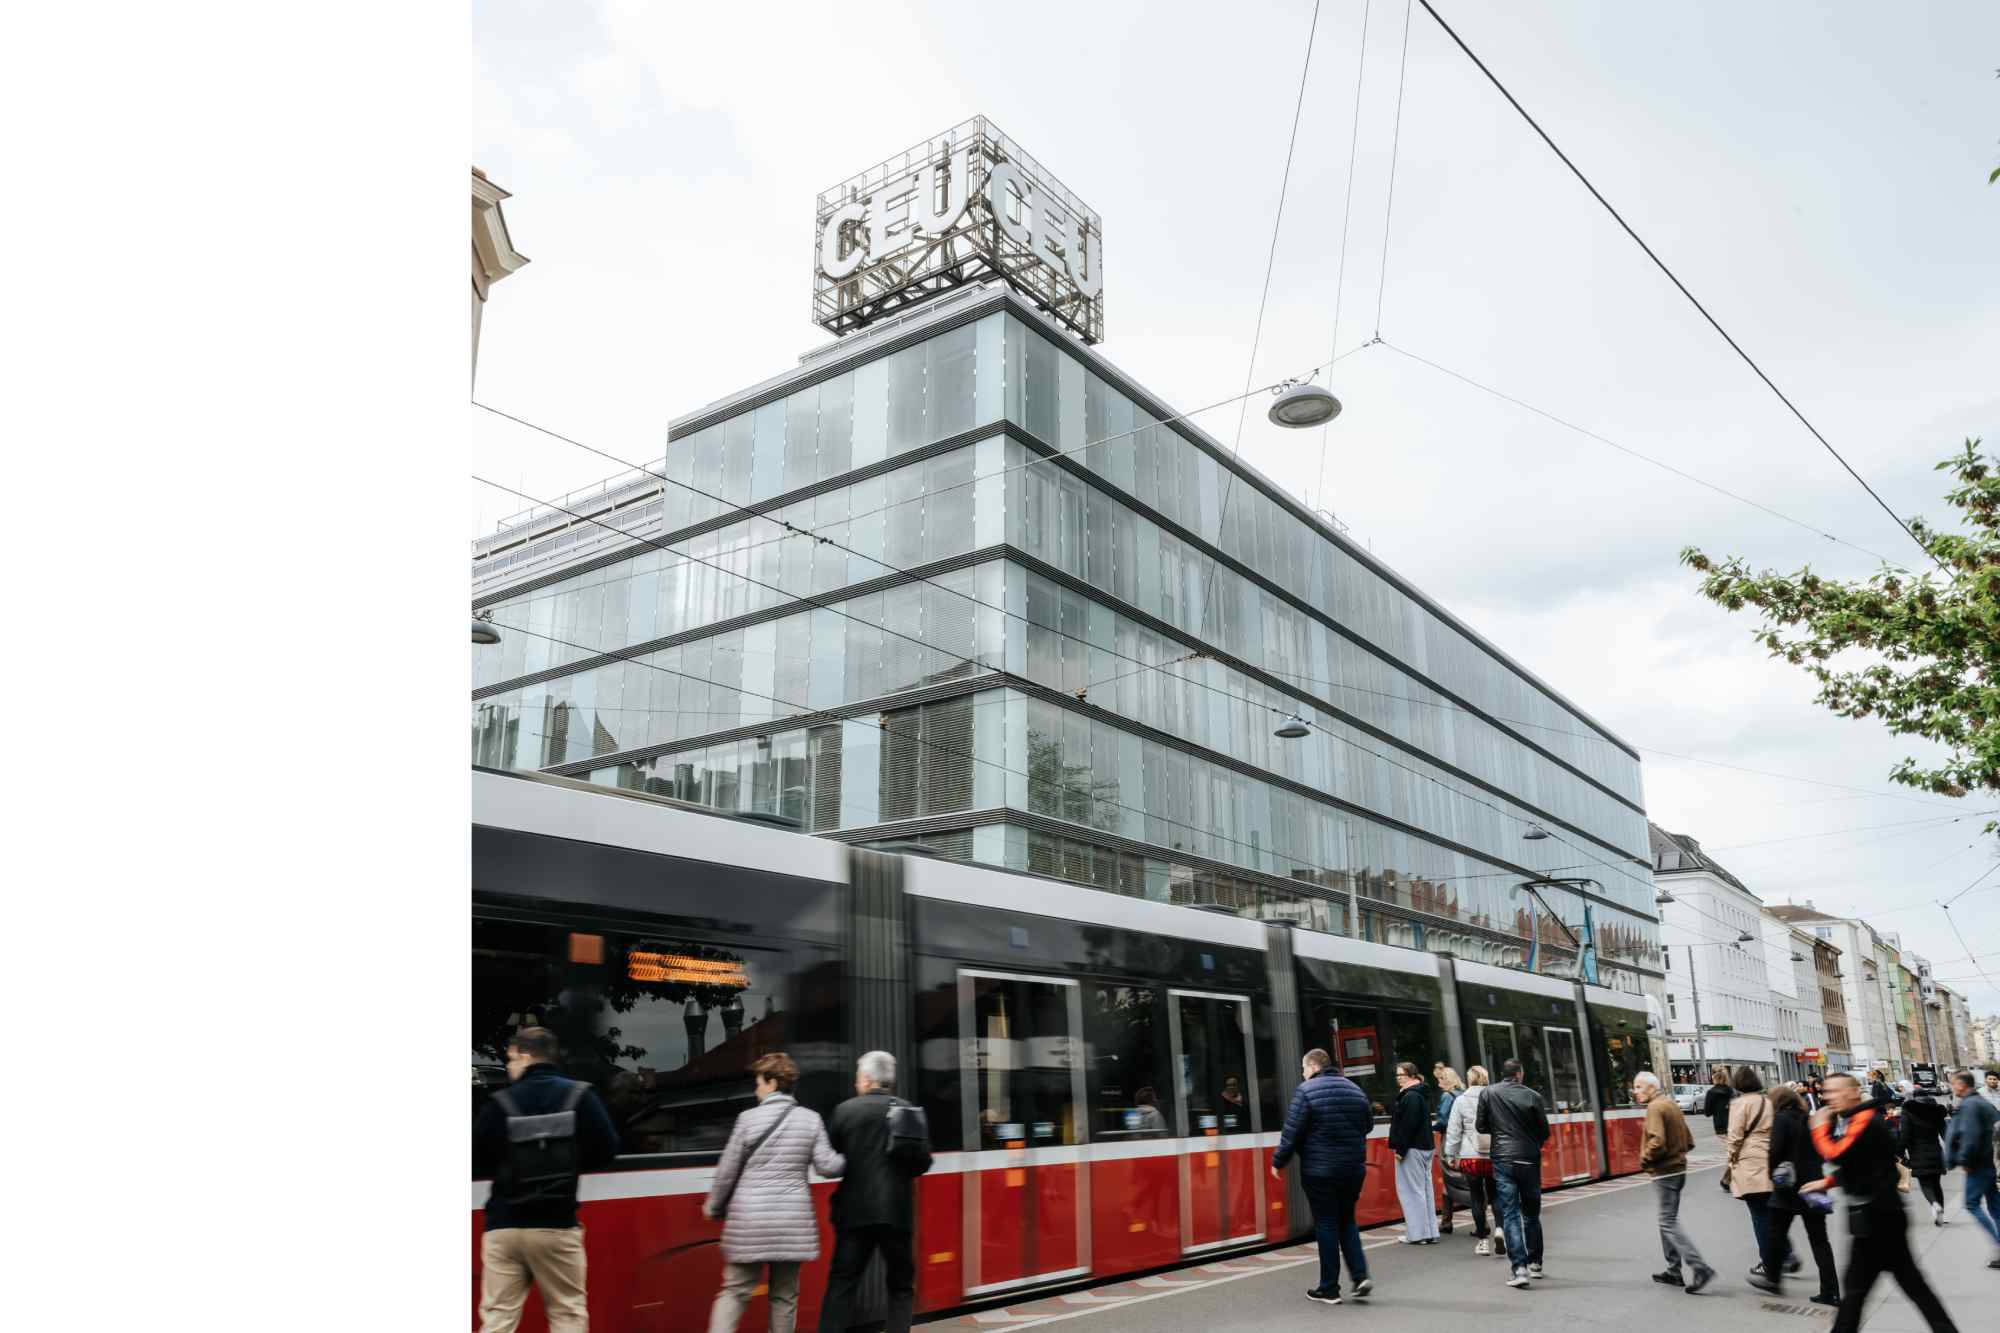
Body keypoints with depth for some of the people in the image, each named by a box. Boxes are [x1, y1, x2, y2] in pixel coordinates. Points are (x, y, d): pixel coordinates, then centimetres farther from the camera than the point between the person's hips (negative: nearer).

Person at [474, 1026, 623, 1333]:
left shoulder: (499, 1103, -4)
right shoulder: (580, 1096, -3)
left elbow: (476, 1163, -1)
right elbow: (606, 1151, -4)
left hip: (504, 1226, 0)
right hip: (556, 1226, 0)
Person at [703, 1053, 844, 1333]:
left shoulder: (748, 1118, -4)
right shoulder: (810, 1119, 0)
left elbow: (727, 1171, 1)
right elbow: (826, 1165, -3)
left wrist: (713, 1207, 16)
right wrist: (850, 1160, 18)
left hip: (750, 1220, -1)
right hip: (793, 1219, 2)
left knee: (734, 1291, 6)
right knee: (785, 1294, 12)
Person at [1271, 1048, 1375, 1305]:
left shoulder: (1306, 1090, -11)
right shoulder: (1355, 1089, 7)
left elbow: (1292, 1131, -12)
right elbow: (1368, 1124, 16)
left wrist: (1278, 1162, -1)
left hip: (1320, 1170, -5)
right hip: (1354, 1168, 5)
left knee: (1326, 1226, 3)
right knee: (1346, 1221, 19)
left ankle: (1329, 1289, 8)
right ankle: (1361, 1275, 6)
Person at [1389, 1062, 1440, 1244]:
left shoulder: (1410, 1097, -17)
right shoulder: (1419, 1094, 16)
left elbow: (1408, 1125, -22)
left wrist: (1400, 1149, -19)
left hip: (1412, 1149, -10)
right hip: (1425, 1146, 10)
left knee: (1411, 1190, -5)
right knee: (1424, 1188, 12)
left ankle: (1417, 1234, -2)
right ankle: (1430, 1233, 16)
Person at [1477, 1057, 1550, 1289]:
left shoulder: (1489, 1093, -1)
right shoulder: (1532, 1096, -4)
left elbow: (1481, 1126, 4)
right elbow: (1544, 1131, 1)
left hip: (1503, 1159, 0)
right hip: (1529, 1160, 1)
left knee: (1510, 1214, -1)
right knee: (1531, 1213, 15)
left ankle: (1519, 1267, -10)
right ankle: (1534, 1263, 25)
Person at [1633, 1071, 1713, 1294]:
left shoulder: (1655, 1107, -15)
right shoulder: (1672, 1104, 14)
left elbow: (1657, 1141, -26)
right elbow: (1689, 1141, 19)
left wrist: (1645, 1160, -12)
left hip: (1664, 1172, -10)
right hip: (1678, 1169, 10)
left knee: (1669, 1223, -7)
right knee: (1668, 1220, 17)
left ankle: (1700, 1268, -14)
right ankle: (1674, 1271, 22)